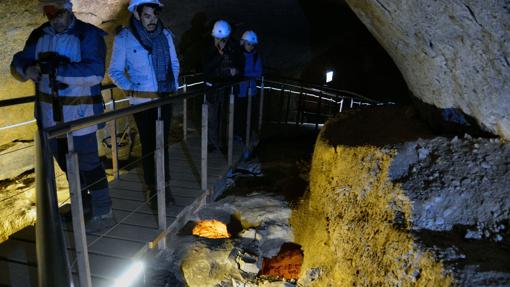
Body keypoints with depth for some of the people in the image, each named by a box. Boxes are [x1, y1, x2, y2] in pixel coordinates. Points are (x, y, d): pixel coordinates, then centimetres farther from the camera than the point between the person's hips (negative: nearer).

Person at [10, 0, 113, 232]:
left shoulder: (87, 35, -11)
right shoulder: (39, 35, 8)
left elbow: (95, 72, -23)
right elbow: (18, 63, 7)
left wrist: (57, 69, -29)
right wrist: (28, 68, -16)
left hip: (80, 112, -7)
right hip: (51, 114, 7)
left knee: (88, 165, -1)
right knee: (68, 165, 19)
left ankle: (103, 214, 12)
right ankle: (81, 209, 37)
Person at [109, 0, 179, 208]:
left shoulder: (165, 34, 3)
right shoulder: (124, 38, -7)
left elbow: (174, 63, 14)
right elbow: (115, 71, -2)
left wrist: (174, 85, 4)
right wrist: (131, 89, -13)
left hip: (165, 98, 3)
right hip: (142, 101, -3)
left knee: (163, 143, 10)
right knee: (148, 145, 5)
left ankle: (164, 185, 23)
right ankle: (151, 188, 19)